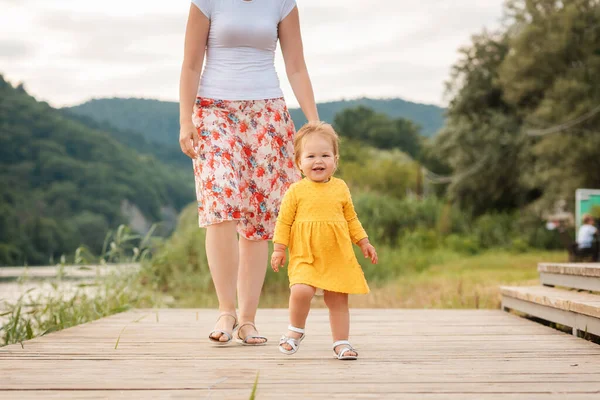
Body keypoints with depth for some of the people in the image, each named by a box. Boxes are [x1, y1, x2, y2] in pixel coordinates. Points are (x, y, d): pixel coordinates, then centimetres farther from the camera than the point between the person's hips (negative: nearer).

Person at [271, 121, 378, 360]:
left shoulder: (340, 188, 8)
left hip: (338, 257, 3)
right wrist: (278, 248, -3)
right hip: (305, 256, -3)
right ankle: (296, 331, 3)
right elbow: (284, 221, 2)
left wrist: (364, 242, 14)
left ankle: (341, 343, 18)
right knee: (301, 291, -22)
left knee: (338, 300, 4)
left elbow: (351, 219, 17)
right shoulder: (296, 191, -1)